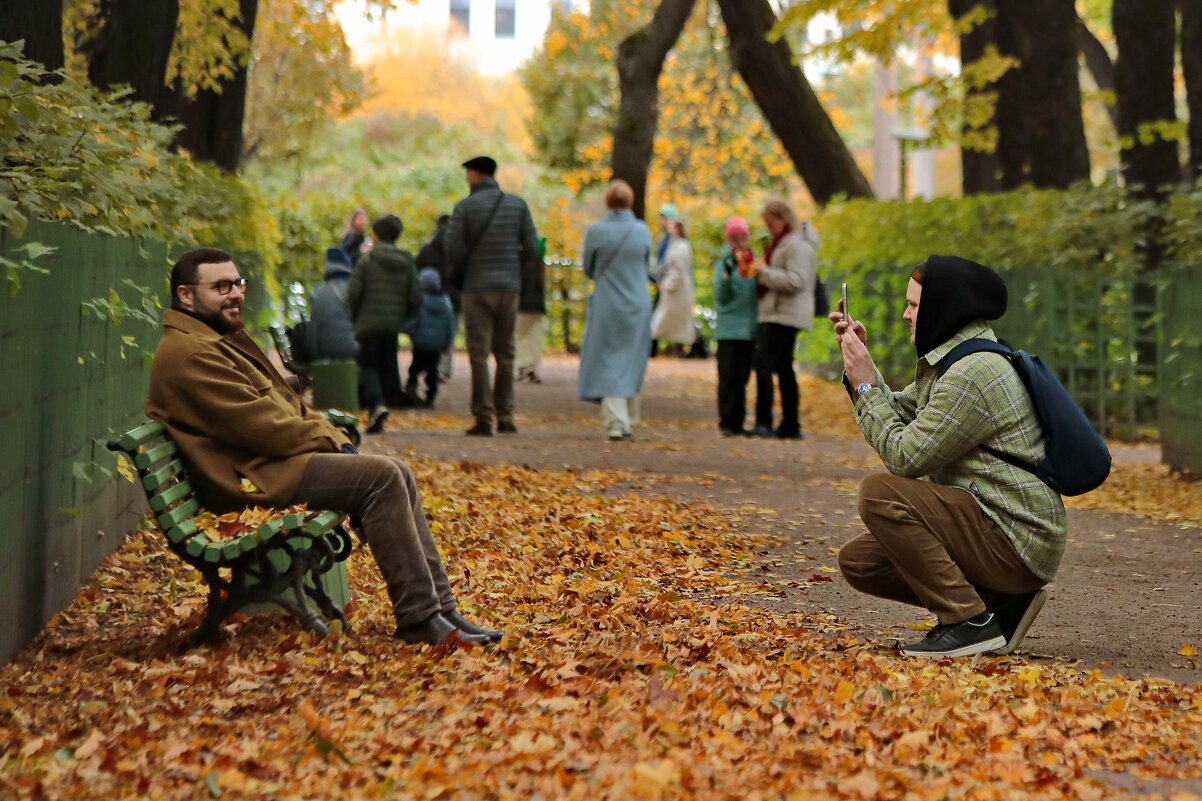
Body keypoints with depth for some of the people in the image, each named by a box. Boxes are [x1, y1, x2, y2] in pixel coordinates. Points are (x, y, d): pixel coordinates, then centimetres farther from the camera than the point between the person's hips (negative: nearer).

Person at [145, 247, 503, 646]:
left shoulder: (224, 339, 22)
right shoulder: (188, 353, -14)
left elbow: (287, 404, 22)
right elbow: (259, 425, -20)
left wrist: (337, 441, 5)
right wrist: (328, 438, -8)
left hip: (273, 459, 11)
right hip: (254, 478, -11)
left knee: (396, 473, 1)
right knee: (381, 476, -20)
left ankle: (440, 608, -2)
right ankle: (420, 619, -19)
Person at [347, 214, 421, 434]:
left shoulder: (367, 261, -7)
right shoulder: (407, 263, 6)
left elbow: (353, 293, -9)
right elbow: (416, 298, 4)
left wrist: (355, 317, 8)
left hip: (369, 323, -4)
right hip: (393, 325, 4)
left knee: (368, 365, 0)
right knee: (388, 366, 14)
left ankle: (376, 404, -22)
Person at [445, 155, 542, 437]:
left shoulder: (465, 207, -5)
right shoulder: (518, 205, 5)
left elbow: (453, 250, -7)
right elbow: (531, 247, 4)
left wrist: (457, 280, 9)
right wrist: (524, 282, 11)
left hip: (477, 287, -3)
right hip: (509, 287, 3)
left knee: (479, 353, 0)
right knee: (505, 353, 11)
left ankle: (483, 418, -5)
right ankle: (505, 417, 10)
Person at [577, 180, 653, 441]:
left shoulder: (596, 231, -9)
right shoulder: (643, 231, -3)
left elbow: (588, 269, 3)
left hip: (606, 305, -2)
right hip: (638, 305, 2)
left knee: (607, 363, 3)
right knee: (632, 363, 15)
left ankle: (615, 421, -9)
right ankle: (629, 421, 22)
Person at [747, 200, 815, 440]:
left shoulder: (797, 246, -11)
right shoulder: (781, 244, 22)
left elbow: (796, 281, -22)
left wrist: (764, 273, -19)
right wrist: (759, 273, 15)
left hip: (784, 316, -11)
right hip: (776, 315, 11)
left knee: (764, 364, -17)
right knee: (783, 369, 10)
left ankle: (764, 422, -21)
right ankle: (791, 425, 13)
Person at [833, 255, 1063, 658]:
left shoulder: (973, 373, -19)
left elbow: (904, 457, -20)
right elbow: (897, 412, 20)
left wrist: (865, 385, -12)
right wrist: (861, 363, 10)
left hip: (1015, 541, -10)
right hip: (989, 527, 10)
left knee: (880, 494, -23)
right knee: (858, 561, 7)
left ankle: (970, 621, -17)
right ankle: (999, 602, 9)